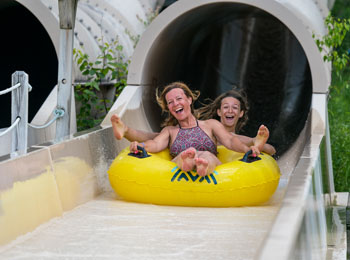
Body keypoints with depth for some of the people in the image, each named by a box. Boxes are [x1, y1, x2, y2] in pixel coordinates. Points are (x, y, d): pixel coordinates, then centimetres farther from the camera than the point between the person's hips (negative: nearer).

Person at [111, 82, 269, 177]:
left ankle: (204, 167, -73)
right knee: (186, 155, -35)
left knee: (207, 156, -36)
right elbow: (156, 144, 9)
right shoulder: (170, 131, 31)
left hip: (213, 172, 0)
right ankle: (185, 161, -72)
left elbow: (229, 141, 10)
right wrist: (139, 146, -17)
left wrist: (248, 149, -14)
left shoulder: (210, 125, 28)